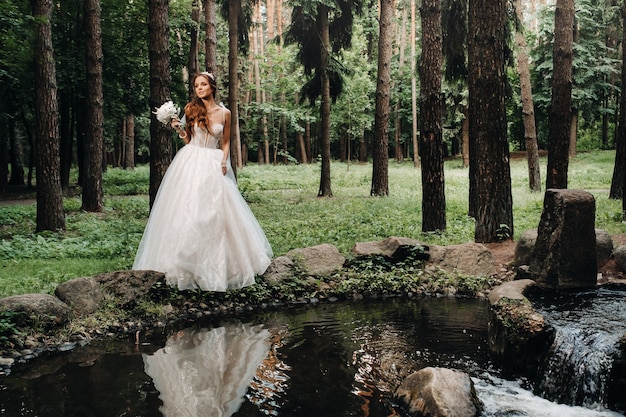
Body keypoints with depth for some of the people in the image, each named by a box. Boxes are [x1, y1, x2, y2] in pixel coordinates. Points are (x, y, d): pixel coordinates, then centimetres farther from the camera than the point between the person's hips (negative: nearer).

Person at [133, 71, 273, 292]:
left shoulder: (224, 112, 4)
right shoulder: (191, 109, 3)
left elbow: (225, 141, 10)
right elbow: (187, 139, 10)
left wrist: (224, 161, -4)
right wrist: (178, 128, -7)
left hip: (214, 165, 0)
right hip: (191, 163, 0)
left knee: (216, 212, 0)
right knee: (188, 210, -4)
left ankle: (216, 262, 13)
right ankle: (188, 261, 5)